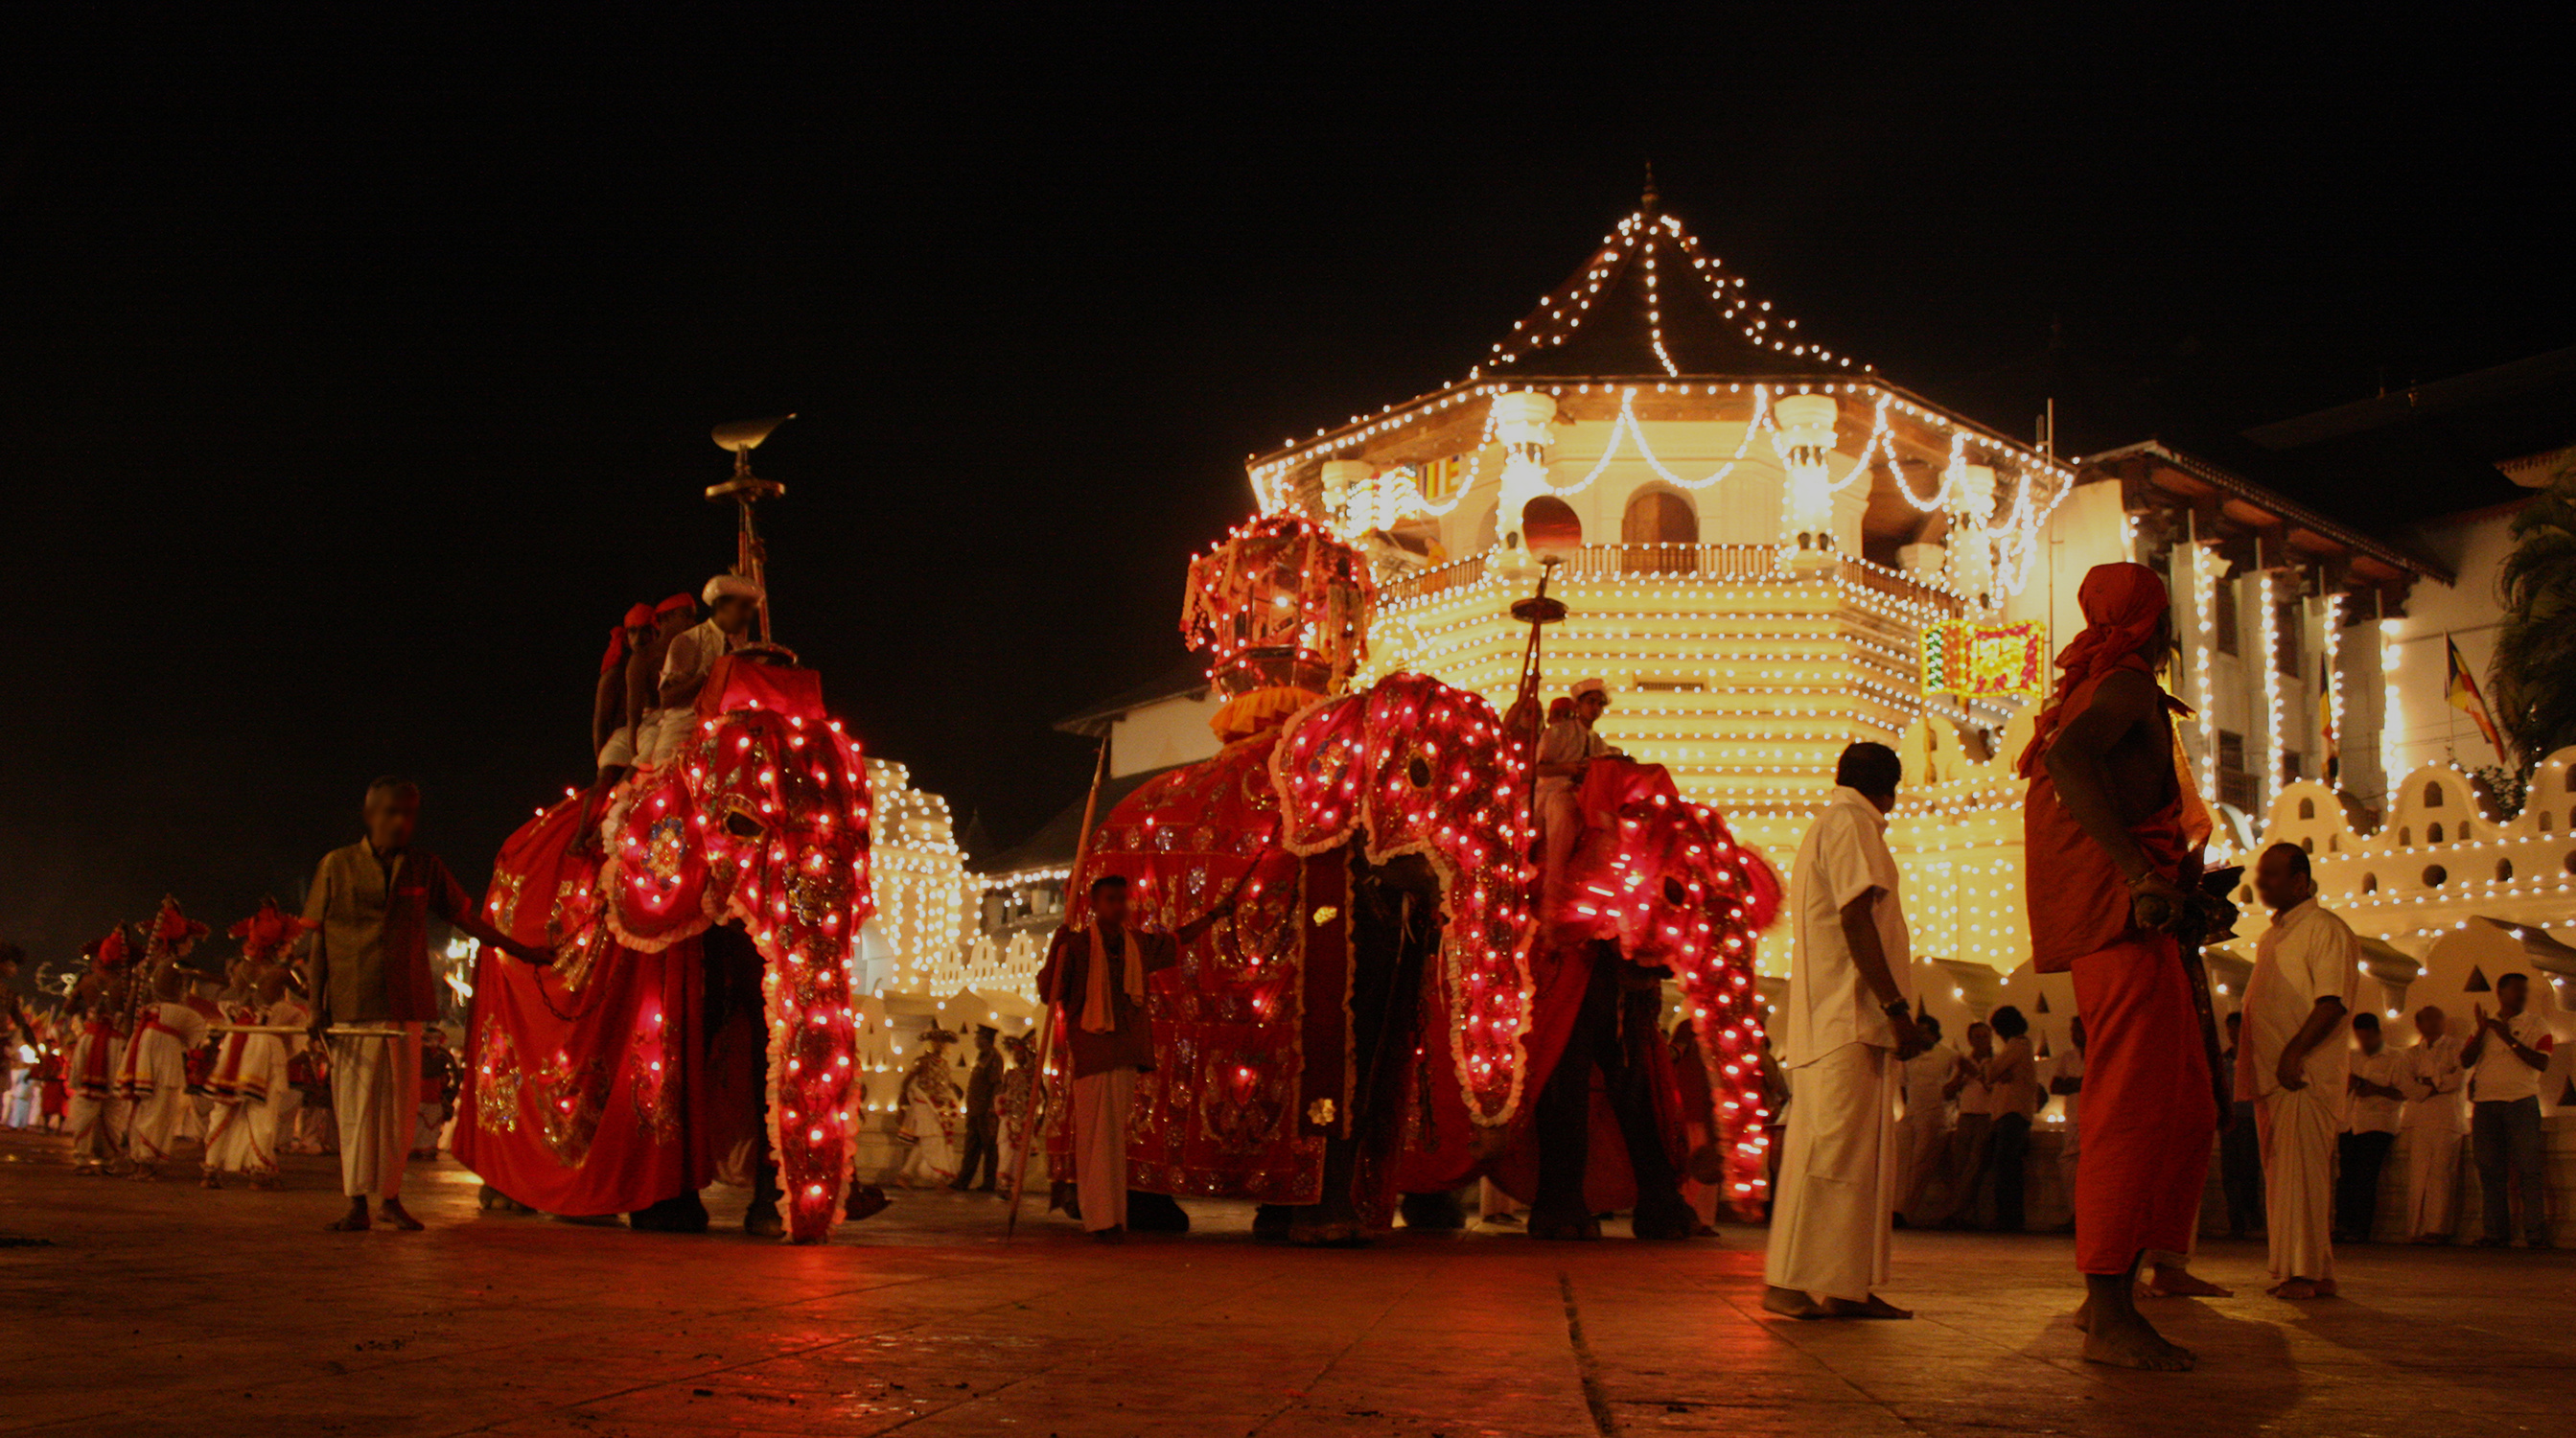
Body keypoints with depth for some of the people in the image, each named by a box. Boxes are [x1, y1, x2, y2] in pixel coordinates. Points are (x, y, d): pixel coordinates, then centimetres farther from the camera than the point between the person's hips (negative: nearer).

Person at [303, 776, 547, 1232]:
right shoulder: (338, 866, 4)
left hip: (406, 1005, 2)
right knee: (355, 1102, 0)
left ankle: (390, 1196, 15)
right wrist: (317, 1005, 0)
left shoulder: (425, 868, 9)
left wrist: (520, 951, 13)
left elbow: (465, 917, 15)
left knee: (401, 1102, 4)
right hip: (352, 1004, -2)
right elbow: (319, 939, 5)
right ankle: (357, 1203, 6)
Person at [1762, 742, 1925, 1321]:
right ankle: (1801, 1282, -15)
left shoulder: (1826, 827, 26)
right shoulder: (1851, 823, -4)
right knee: (1837, 1150, -13)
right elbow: (1856, 918, -16)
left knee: (1854, 1151, 8)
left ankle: (1844, 1287, 8)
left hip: (1827, 1016, 10)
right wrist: (1896, 1007, -19)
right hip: (1852, 1014, -10)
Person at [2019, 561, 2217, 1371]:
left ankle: (2112, 1296, 12)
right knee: (2134, 1111, -12)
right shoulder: (2127, 685, -5)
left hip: (2123, 925, 10)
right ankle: (2108, 1317, -11)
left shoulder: (2093, 690, 26)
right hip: (2122, 920, -10)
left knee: (2187, 1115, 11)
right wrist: (2138, 868, -32)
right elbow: (2070, 755, -25)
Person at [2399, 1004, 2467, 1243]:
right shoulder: (2413, 1053, 22)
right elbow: (2408, 1086, 8)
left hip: (2447, 1117, -3)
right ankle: (2416, 1230, -8)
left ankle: (2438, 1229, -14)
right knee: (2417, 1174, -5)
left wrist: (2433, 1082, -2)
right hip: (2418, 1118, 3)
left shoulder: (2455, 1046, 13)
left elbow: (2461, 1076, -1)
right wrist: (2430, 1089, -8)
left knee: (2441, 1172, -11)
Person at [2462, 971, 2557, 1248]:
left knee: (2529, 1169, -8)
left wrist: (2510, 1040, -11)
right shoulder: (2487, 1024, 17)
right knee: (2490, 1170, 1)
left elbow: (2542, 1064, -6)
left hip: (2521, 1102, -3)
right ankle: (2496, 1232, 4)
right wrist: (2481, 1032, -5)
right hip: (2485, 1104, 3)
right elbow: (2465, 1061, 7)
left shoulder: (2535, 1025, 7)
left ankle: (2536, 1233, -7)